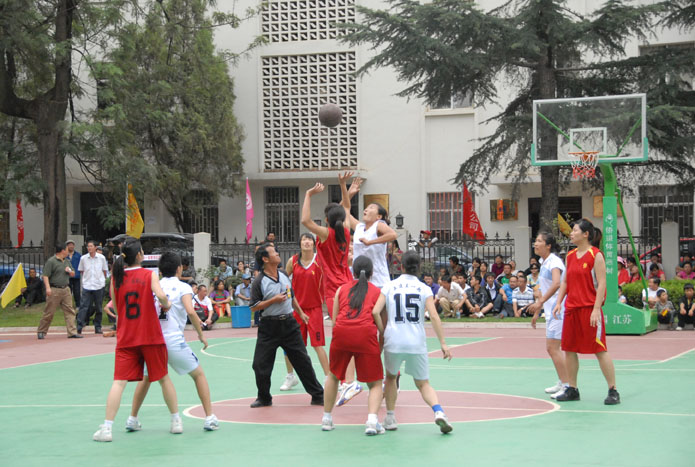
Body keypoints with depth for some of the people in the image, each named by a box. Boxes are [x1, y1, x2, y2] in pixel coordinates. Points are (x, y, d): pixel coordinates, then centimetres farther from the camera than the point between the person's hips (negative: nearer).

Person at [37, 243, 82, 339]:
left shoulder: (67, 262, 18)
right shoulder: (51, 261, -6)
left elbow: (73, 274, 26)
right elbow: (45, 275, -11)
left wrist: (70, 271, 3)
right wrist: (48, 287, -21)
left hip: (66, 289, 7)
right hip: (54, 290, -7)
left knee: (70, 311, 0)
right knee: (49, 312, -2)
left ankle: (72, 332, 0)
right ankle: (41, 332, 10)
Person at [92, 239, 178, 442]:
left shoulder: (116, 277, 4)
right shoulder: (149, 275, -4)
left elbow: (116, 306, 11)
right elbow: (161, 296, -21)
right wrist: (166, 305, -1)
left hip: (126, 338, 2)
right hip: (151, 336, -1)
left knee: (119, 381, -3)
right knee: (164, 378, 15)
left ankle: (106, 428, -12)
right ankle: (176, 421, 22)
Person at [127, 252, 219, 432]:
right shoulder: (183, 287, 1)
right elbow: (190, 311, -14)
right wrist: (201, 335, -4)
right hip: (174, 340, -4)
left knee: (146, 378, 26)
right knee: (199, 374, 14)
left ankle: (132, 419, 22)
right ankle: (210, 418, 7)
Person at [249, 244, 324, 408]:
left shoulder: (284, 276, 9)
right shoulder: (259, 282, -9)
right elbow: (254, 307, -10)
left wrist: (300, 313, 25)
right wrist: (273, 300, -17)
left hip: (289, 324, 4)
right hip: (269, 328, -4)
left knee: (303, 361, 4)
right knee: (260, 364, -2)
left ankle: (318, 396, 11)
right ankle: (264, 398, 17)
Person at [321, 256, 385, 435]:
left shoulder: (341, 289, 21)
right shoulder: (377, 292, 17)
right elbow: (381, 321, 5)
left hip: (341, 332, 2)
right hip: (366, 334, -2)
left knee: (333, 376, 25)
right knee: (375, 383, 8)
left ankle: (327, 418, 28)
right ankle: (372, 420, -14)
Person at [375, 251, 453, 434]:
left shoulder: (389, 286, 5)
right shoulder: (424, 289, 3)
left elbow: (376, 313, -2)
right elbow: (434, 317, -6)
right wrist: (443, 343, -5)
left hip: (393, 341, 0)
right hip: (417, 342, 0)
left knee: (390, 377, 25)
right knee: (423, 384, 11)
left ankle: (390, 418, 21)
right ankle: (439, 412, -14)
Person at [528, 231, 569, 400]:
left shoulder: (554, 261, -14)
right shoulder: (544, 263, 16)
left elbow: (556, 284, -31)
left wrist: (540, 302, -37)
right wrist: (537, 312, 27)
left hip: (559, 309, -10)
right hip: (551, 311, 10)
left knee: (553, 348, -12)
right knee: (551, 348, 15)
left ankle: (567, 386, -9)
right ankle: (562, 383, 26)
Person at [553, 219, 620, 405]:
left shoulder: (596, 255, -8)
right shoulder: (570, 256, 13)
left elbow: (601, 284, -12)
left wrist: (596, 309, -19)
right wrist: (559, 302, 7)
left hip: (590, 309, -7)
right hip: (571, 309, 7)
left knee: (599, 350, -5)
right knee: (569, 349, 8)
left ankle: (613, 391, 1)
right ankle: (572, 390, 18)